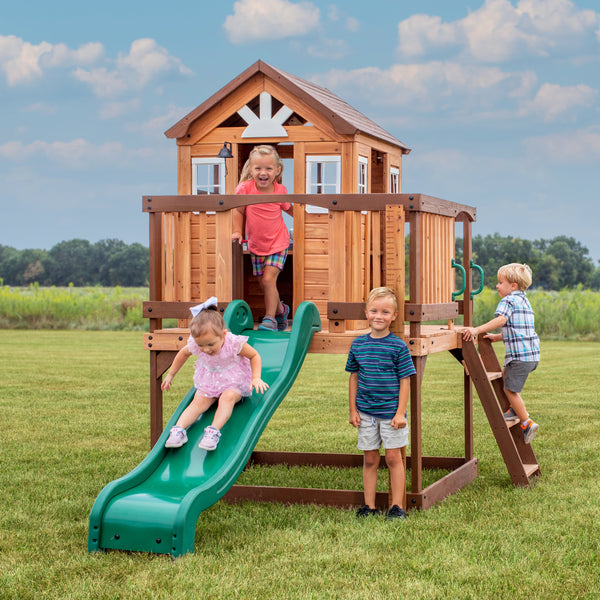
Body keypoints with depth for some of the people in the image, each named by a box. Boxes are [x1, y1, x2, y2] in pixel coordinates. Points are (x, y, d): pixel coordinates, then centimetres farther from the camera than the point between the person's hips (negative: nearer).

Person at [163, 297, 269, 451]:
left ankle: (214, 431, -45)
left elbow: (254, 356, -8)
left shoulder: (234, 344, -26)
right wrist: (170, 375, 15)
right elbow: (183, 353, 8)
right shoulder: (195, 345, -17)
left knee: (228, 397, -32)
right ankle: (179, 429, -34)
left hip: (233, 381, -3)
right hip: (209, 380, 3)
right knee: (199, 400, -22)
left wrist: (256, 378, -19)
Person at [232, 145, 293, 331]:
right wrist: (237, 231, -10)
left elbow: (289, 208, 8)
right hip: (256, 244, 3)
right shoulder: (245, 188, -16)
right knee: (263, 284, 11)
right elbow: (238, 211, -3)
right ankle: (280, 309, 36)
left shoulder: (280, 190, -13)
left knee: (268, 280, -15)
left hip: (278, 243, -2)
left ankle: (270, 317, -4)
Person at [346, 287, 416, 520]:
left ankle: (397, 506, 12)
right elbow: (354, 377, 9)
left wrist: (401, 412, -10)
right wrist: (353, 410, 6)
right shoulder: (358, 344, 2)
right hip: (366, 413, 3)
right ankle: (369, 506, 18)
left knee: (393, 458, 3)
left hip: (391, 412, -3)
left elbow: (405, 380, -6)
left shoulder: (398, 346, -7)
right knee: (369, 459, 10)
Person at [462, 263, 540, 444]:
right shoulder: (524, 301, 22)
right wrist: (496, 337, 24)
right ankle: (515, 409, 29)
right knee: (505, 375, 27)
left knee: (510, 389, -5)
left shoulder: (509, 301, -8)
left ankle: (527, 423, -4)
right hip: (532, 354, 10)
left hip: (520, 354, -10)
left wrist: (477, 330, -31)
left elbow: (501, 320, -26)